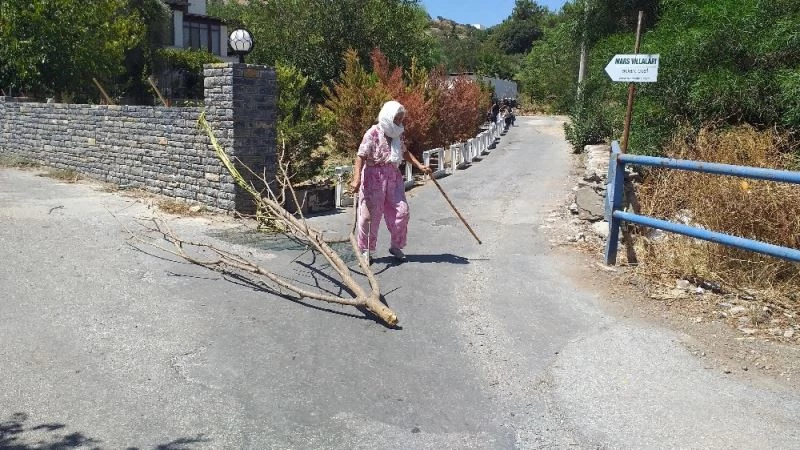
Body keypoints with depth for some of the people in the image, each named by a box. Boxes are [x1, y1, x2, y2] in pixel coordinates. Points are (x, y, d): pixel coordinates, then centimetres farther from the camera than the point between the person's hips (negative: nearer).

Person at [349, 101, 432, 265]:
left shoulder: (397, 134, 8)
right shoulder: (372, 134, -14)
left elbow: (405, 152, 22)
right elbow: (361, 157, -18)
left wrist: (420, 166, 14)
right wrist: (357, 178, -29)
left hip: (393, 175, 7)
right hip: (374, 176, -6)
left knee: (401, 211, 4)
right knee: (370, 215, -1)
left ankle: (396, 246, 22)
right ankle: (366, 250, 14)